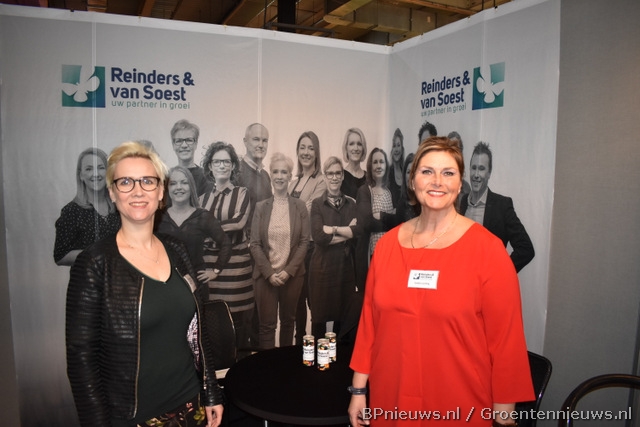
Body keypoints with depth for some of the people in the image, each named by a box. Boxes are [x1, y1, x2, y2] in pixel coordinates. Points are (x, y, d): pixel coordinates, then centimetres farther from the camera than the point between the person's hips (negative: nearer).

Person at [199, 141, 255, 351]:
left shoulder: (241, 193, 3)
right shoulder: (204, 198, 15)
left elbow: (239, 222, -13)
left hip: (235, 265, -3)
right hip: (209, 263, 3)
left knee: (236, 320, -2)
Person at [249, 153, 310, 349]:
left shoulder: (300, 206, 1)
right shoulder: (260, 207, 1)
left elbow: (304, 241, -2)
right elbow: (254, 244, -2)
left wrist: (288, 271, -11)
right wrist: (269, 273, -11)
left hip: (292, 274, 1)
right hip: (266, 275, 0)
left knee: (288, 320, 13)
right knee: (266, 323, 3)